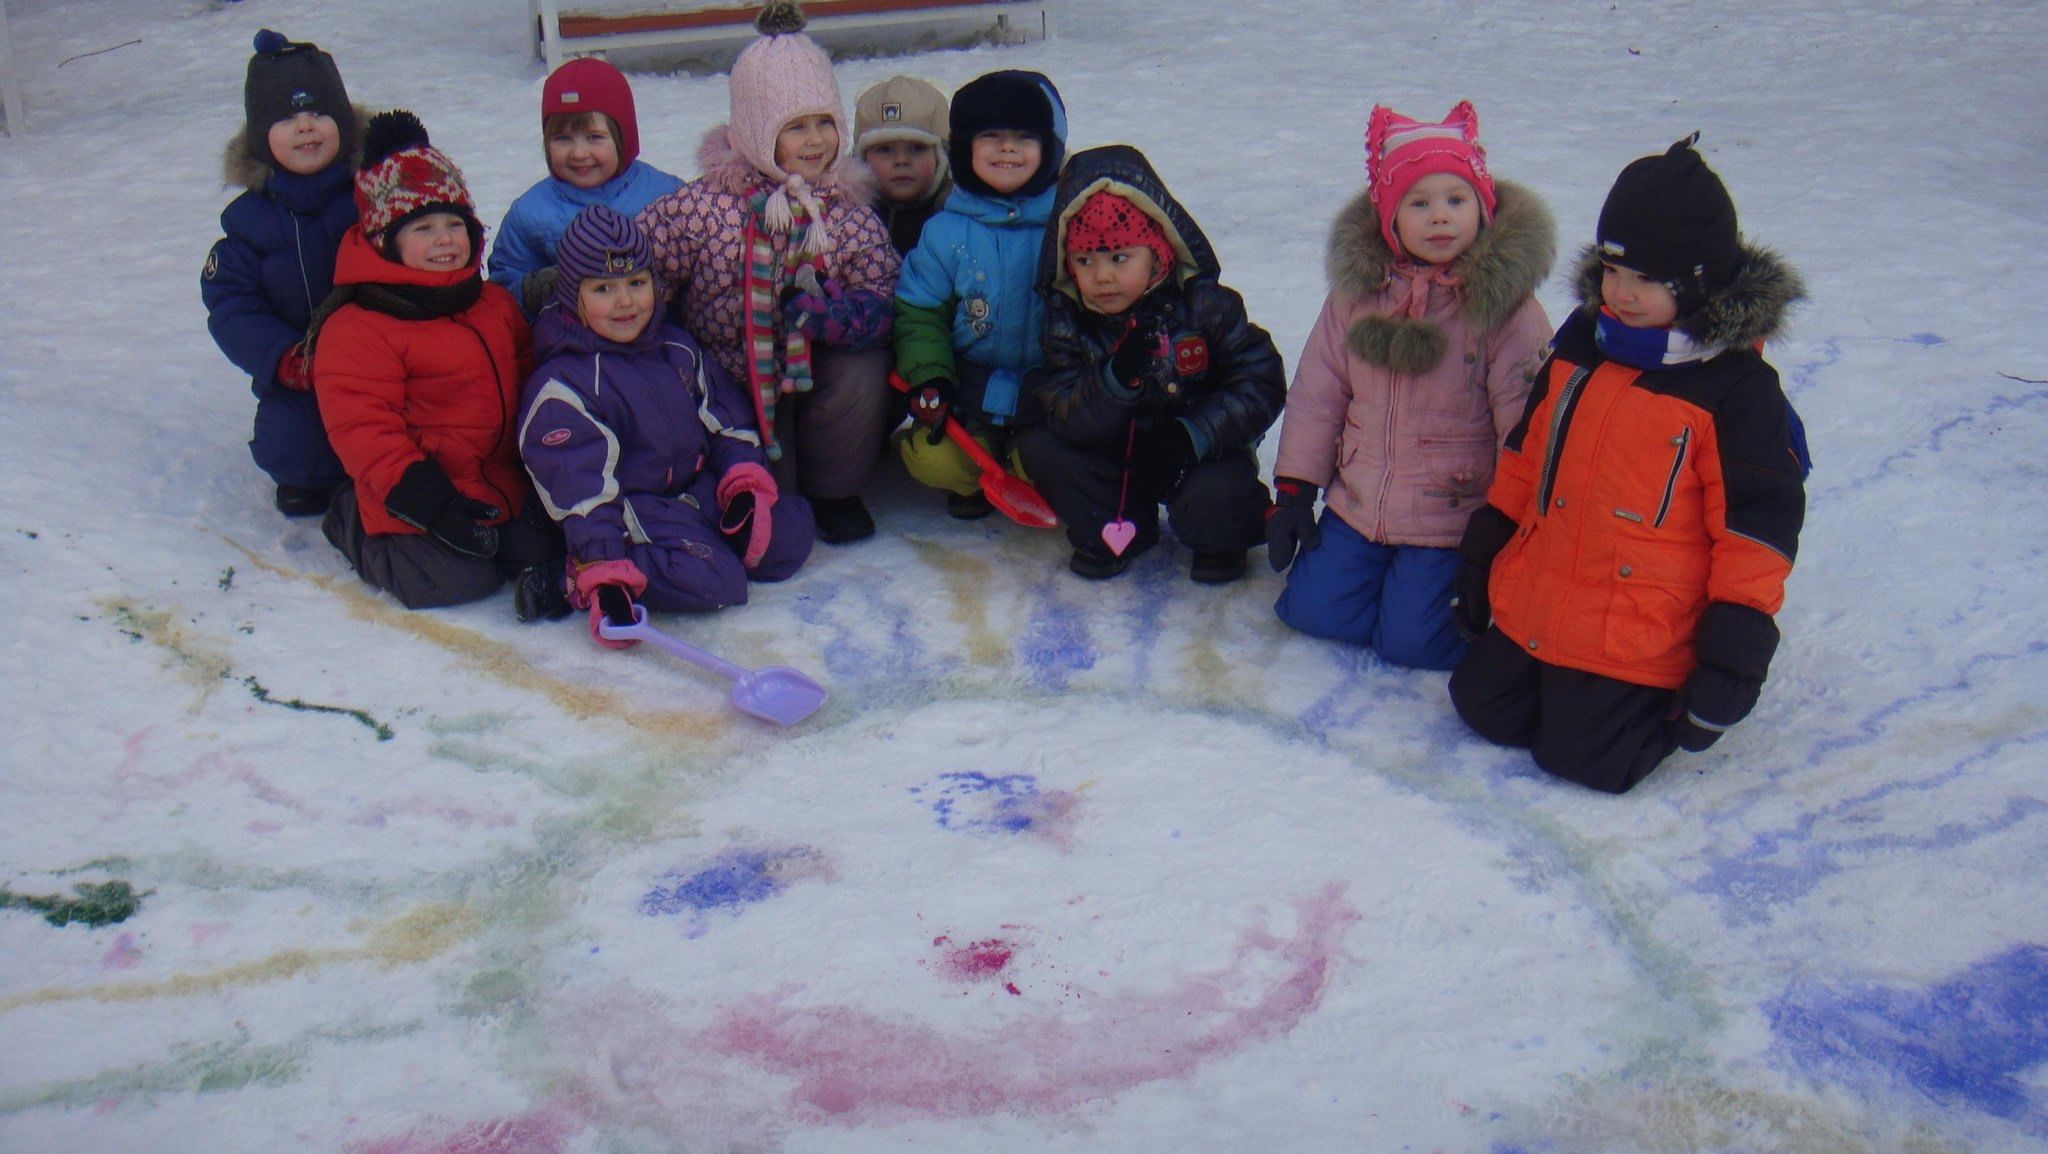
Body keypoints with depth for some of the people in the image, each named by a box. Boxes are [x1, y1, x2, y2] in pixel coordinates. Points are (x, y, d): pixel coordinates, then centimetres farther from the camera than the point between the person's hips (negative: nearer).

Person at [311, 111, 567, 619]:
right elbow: (360, 424, -18)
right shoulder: (356, 327, -14)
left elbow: (526, 380, 19)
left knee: (542, 552, -10)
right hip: (419, 495, -5)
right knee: (455, 582, -13)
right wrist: (421, 496, -24)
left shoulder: (496, 305, 10)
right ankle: (353, 523, 9)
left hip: (503, 487, 5)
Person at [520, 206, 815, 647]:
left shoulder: (678, 349, 9)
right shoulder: (561, 386, -13)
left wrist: (744, 479, -4)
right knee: (712, 583, -28)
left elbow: (726, 420, 14)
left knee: (790, 529, -8)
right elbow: (580, 487, -20)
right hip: (629, 509, -7)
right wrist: (602, 571, -27)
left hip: (701, 490, 7)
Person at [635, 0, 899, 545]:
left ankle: (833, 490, -3)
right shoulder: (703, 205, -15)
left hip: (815, 375, 3)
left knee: (864, 364, -30)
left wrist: (831, 311, -27)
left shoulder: (850, 210, -7)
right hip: (728, 386, -3)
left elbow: (882, 299, -8)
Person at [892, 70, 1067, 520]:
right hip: (971, 396, 1)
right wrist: (927, 378, -10)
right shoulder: (945, 232, 0)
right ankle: (977, 481, 14)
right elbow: (918, 312, 4)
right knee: (931, 459, -22)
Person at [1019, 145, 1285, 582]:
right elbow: (1065, 419, -20)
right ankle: (1116, 530, 2)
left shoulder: (1204, 305, -16)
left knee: (1211, 501, -33)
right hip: (1114, 455, 3)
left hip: (1199, 452, -3)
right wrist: (1116, 379, -40)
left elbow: (1260, 386, -16)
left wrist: (1195, 436, -29)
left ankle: (1223, 540, 6)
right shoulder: (1066, 319, -12)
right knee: (1038, 444, -18)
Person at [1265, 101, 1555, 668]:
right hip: (1358, 506, 5)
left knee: (1407, 639, -10)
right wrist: (1294, 490, 3)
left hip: (1455, 518, -4)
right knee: (1310, 610, 1)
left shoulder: (1506, 306, -13)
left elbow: (1527, 423, -11)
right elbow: (1317, 392, 5)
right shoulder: (1357, 291, -1)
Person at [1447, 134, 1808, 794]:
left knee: (1582, 758, -7)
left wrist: (1733, 660, -14)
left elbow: (1758, 525, -13)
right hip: (1533, 608, 6)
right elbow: (1527, 455, 14)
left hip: (1640, 638, -6)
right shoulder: (1581, 342, 4)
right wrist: (1484, 556, 15)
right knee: (1481, 708, 10)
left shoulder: (1738, 390, -15)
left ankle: (1653, 698, 19)